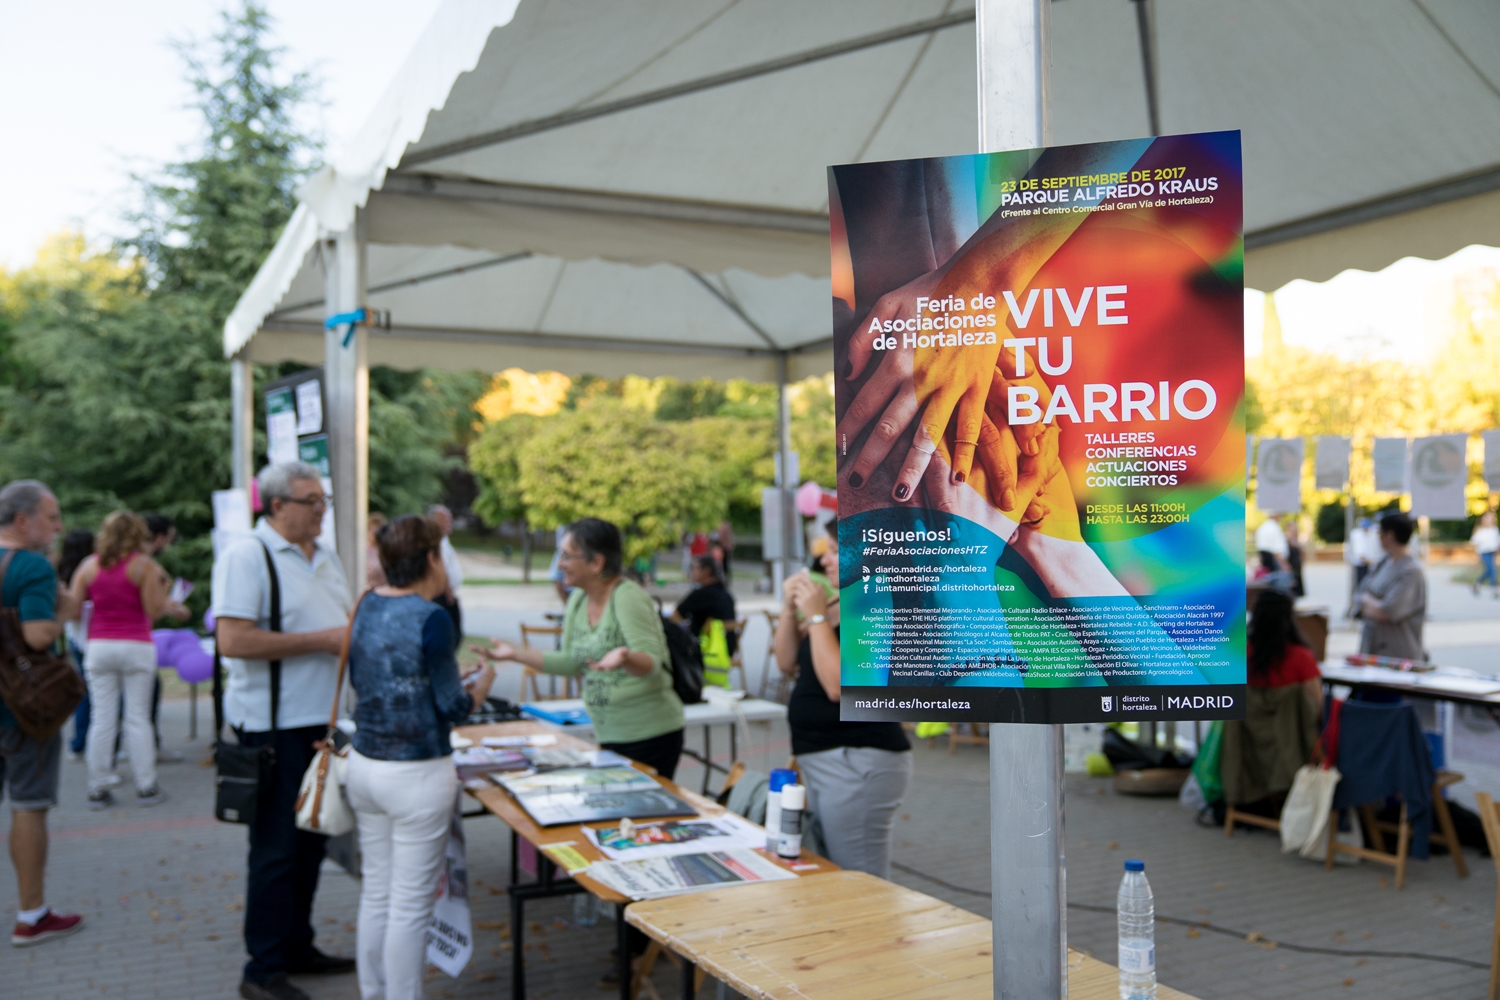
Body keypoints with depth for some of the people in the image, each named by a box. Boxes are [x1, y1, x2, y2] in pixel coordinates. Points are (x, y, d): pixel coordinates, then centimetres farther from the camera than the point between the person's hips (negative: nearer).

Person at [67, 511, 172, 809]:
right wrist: (162, 585, 6)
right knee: (138, 718, 2)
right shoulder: (143, 565, -6)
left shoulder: (89, 565, 5)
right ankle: (146, 787, 6)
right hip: (136, 646, -3)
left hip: (98, 647, 3)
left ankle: (98, 789, 9)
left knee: (102, 719, 7)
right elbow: (154, 610, -9)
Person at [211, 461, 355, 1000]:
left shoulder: (325, 558, 13)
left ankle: (296, 947, 30)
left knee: (310, 841, 16)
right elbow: (233, 640, -23)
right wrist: (322, 640, -20)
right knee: (276, 849, 0)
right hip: (274, 724, -8)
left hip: (321, 719, 8)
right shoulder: (245, 556, -13)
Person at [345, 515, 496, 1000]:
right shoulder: (431, 618, -19)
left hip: (365, 764, 8)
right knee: (410, 905, 4)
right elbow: (452, 708, -15)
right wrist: (483, 681, 5)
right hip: (416, 777, -7)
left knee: (376, 892, 18)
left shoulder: (367, 606, 4)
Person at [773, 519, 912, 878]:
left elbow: (840, 686, -24)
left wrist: (817, 617, -18)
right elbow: (787, 662, 16)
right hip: (820, 760, 10)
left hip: (856, 763, -10)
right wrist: (790, 609, 1)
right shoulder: (839, 605, 12)